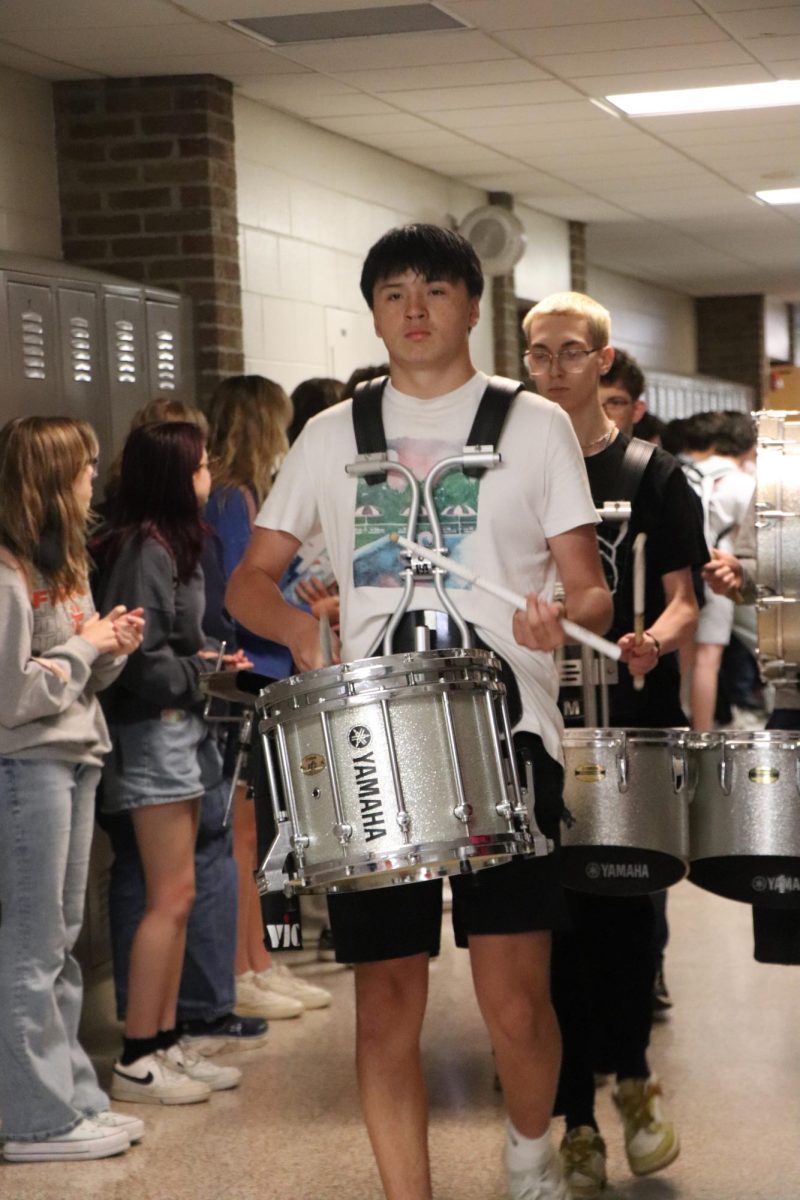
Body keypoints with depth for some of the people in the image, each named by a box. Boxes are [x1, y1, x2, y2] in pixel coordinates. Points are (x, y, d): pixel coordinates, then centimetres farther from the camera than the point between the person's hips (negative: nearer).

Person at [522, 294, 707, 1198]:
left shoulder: (652, 474, 4)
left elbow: (682, 599, 1)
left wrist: (655, 640, -19)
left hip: (635, 724, -1)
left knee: (628, 907, 1)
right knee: (556, 920, 2)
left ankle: (632, 1073, 26)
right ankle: (575, 1117, 11)